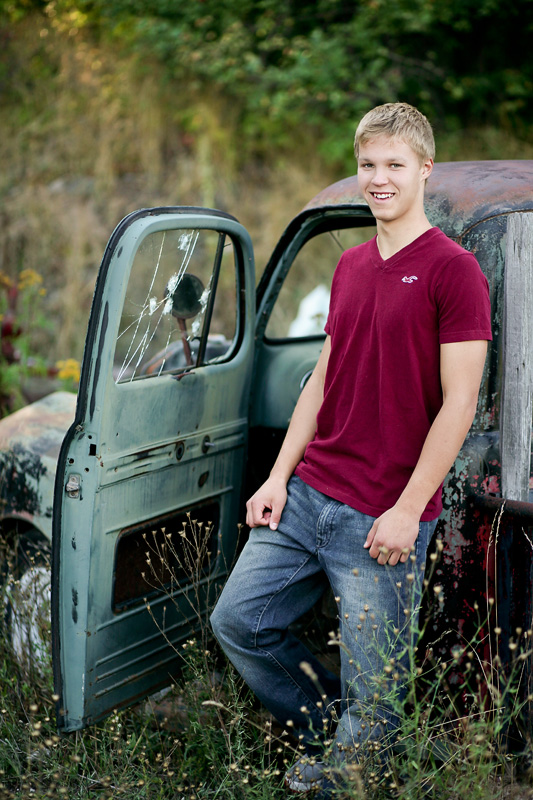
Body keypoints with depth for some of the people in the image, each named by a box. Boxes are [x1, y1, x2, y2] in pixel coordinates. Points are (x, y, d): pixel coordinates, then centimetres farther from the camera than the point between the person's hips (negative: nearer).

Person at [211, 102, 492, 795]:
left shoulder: (453, 269, -9)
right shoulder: (350, 267, 13)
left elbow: (458, 405, -13)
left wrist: (407, 511, -16)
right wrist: (279, 477, 10)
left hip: (384, 519, -7)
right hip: (307, 497, 7)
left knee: (373, 692, 2)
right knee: (238, 620, 11)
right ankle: (325, 732, 30)